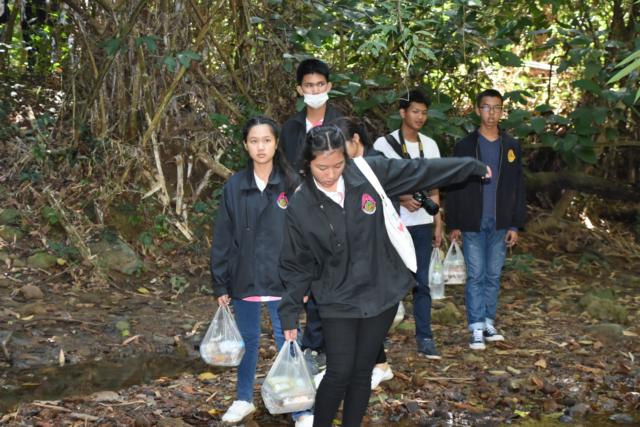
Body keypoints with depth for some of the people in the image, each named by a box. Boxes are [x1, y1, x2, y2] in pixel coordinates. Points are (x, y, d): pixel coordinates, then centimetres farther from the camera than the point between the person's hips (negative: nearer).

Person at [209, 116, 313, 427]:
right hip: (244, 280, 2)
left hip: (282, 281, -2)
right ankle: (244, 399, 33)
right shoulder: (234, 186, 1)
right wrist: (220, 284, 2)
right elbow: (222, 239, 3)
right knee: (247, 340, 15)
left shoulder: (292, 184, -3)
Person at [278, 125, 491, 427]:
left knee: (363, 371, 12)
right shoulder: (300, 207, -12)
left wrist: (472, 166, 11)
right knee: (340, 373, -3)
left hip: (381, 294, 2)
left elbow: (418, 170, 2)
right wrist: (290, 314, -6)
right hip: (337, 301, -2)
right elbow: (296, 265, -4)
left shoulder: (368, 173, -9)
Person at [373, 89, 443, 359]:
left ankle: (425, 339, 8)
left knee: (422, 283, 4)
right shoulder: (385, 144, -3)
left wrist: (438, 224, 10)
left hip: (422, 224, 4)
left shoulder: (430, 145, 11)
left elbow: (433, 188, 14)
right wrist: (402, 198, -19)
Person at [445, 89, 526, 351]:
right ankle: (477, 328, 2)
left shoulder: (511, 147, 7)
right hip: (473, 224, -2)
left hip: (500, 224, 2)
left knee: (493, 276, 8)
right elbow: (454, 186, 1)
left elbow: (518, 188, 8)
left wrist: (516, 225, 3)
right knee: (475, 275, -1)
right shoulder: (465, 146, 0)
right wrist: (453, 224, -3)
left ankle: (489, 322, 18)